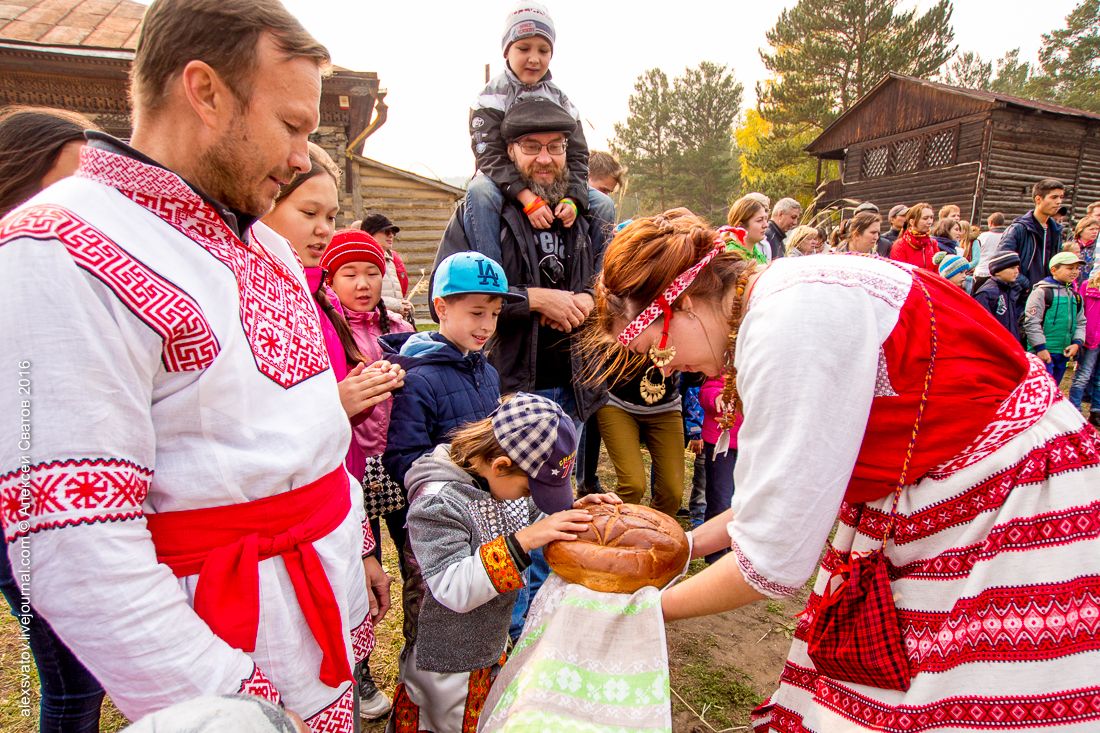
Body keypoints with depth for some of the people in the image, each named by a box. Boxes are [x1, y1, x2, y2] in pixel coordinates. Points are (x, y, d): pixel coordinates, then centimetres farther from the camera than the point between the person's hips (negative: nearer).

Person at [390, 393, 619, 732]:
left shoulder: (501, 479, -8)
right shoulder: (436, 503, -28)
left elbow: (533, 523, 8)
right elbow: (453, 591, -32)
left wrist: (573, 511, -12)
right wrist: (521, 542, -40)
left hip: (494, 644, 7)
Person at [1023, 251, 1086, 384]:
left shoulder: (1075, 296, 15)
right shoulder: (1042, 292, -9)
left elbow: (1080, 323, 19)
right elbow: (1031, 322, -14)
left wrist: (1077, 343, 3)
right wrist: (1040, 348, -16)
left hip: (1064, 353, 8)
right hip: (1043, 353, -8)